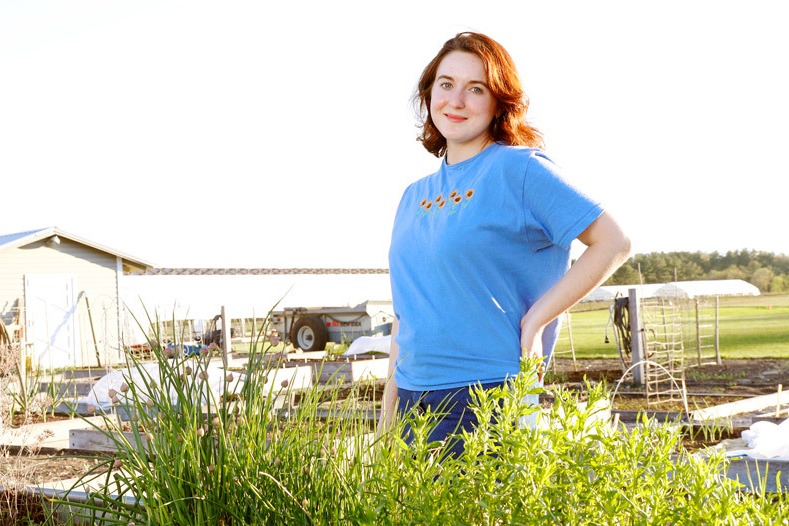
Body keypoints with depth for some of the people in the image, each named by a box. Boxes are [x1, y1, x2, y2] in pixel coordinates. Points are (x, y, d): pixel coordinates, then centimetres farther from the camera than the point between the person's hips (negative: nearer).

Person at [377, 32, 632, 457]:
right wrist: (387, 416, 15)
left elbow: (613, 244, -11)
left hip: (488, 395, -6)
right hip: (413, 400, 6)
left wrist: (535, 319, -14)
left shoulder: (519, 168, -6)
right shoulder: (414, 197, 14)